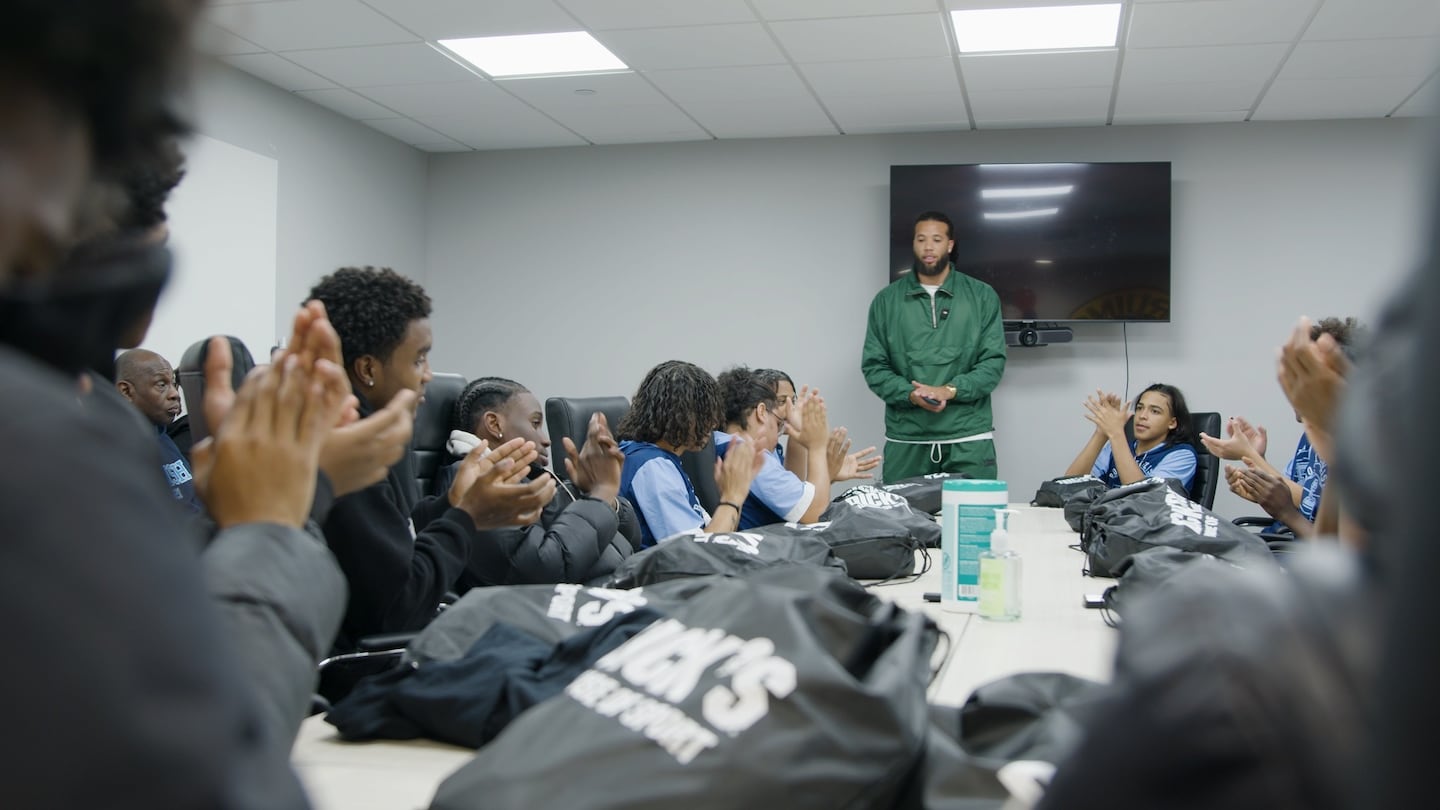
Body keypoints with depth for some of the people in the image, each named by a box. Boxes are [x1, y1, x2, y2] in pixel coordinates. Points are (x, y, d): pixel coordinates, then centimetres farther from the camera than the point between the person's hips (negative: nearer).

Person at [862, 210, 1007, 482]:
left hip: (969, 438, -1)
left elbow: (994, 361, 1)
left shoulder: (982, 296, 6)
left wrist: (950, 390, -15)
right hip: (905, 439, 1)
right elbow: (873, 366, 5)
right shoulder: (887, 300, 8)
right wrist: (911, 394, -13)